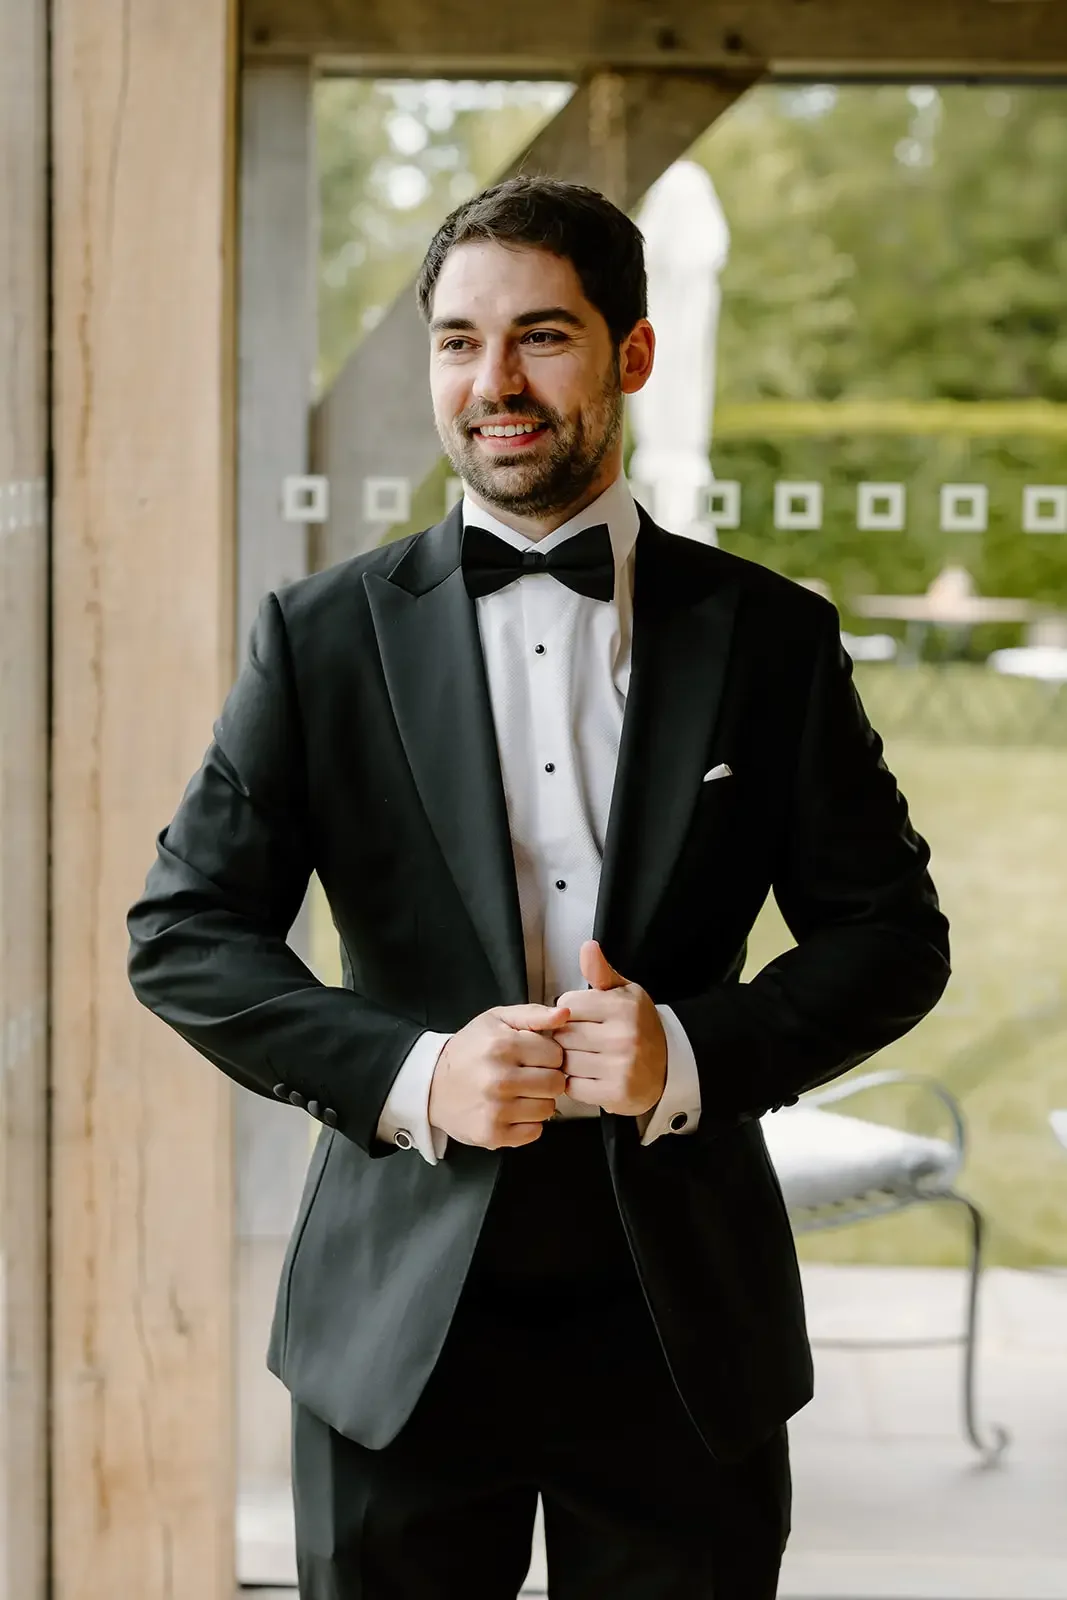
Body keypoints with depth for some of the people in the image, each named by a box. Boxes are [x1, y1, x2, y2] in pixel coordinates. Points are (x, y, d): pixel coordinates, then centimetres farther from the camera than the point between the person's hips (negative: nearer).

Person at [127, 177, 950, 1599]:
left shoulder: (772, 637, 2)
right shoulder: (325, 637, 1)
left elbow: (893, 933, 4)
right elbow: (182, 931, -1)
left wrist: (696, 1052, -14)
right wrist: (408, 1076, -15)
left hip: (688, 1323, 1)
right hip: (402, 1317, 0)